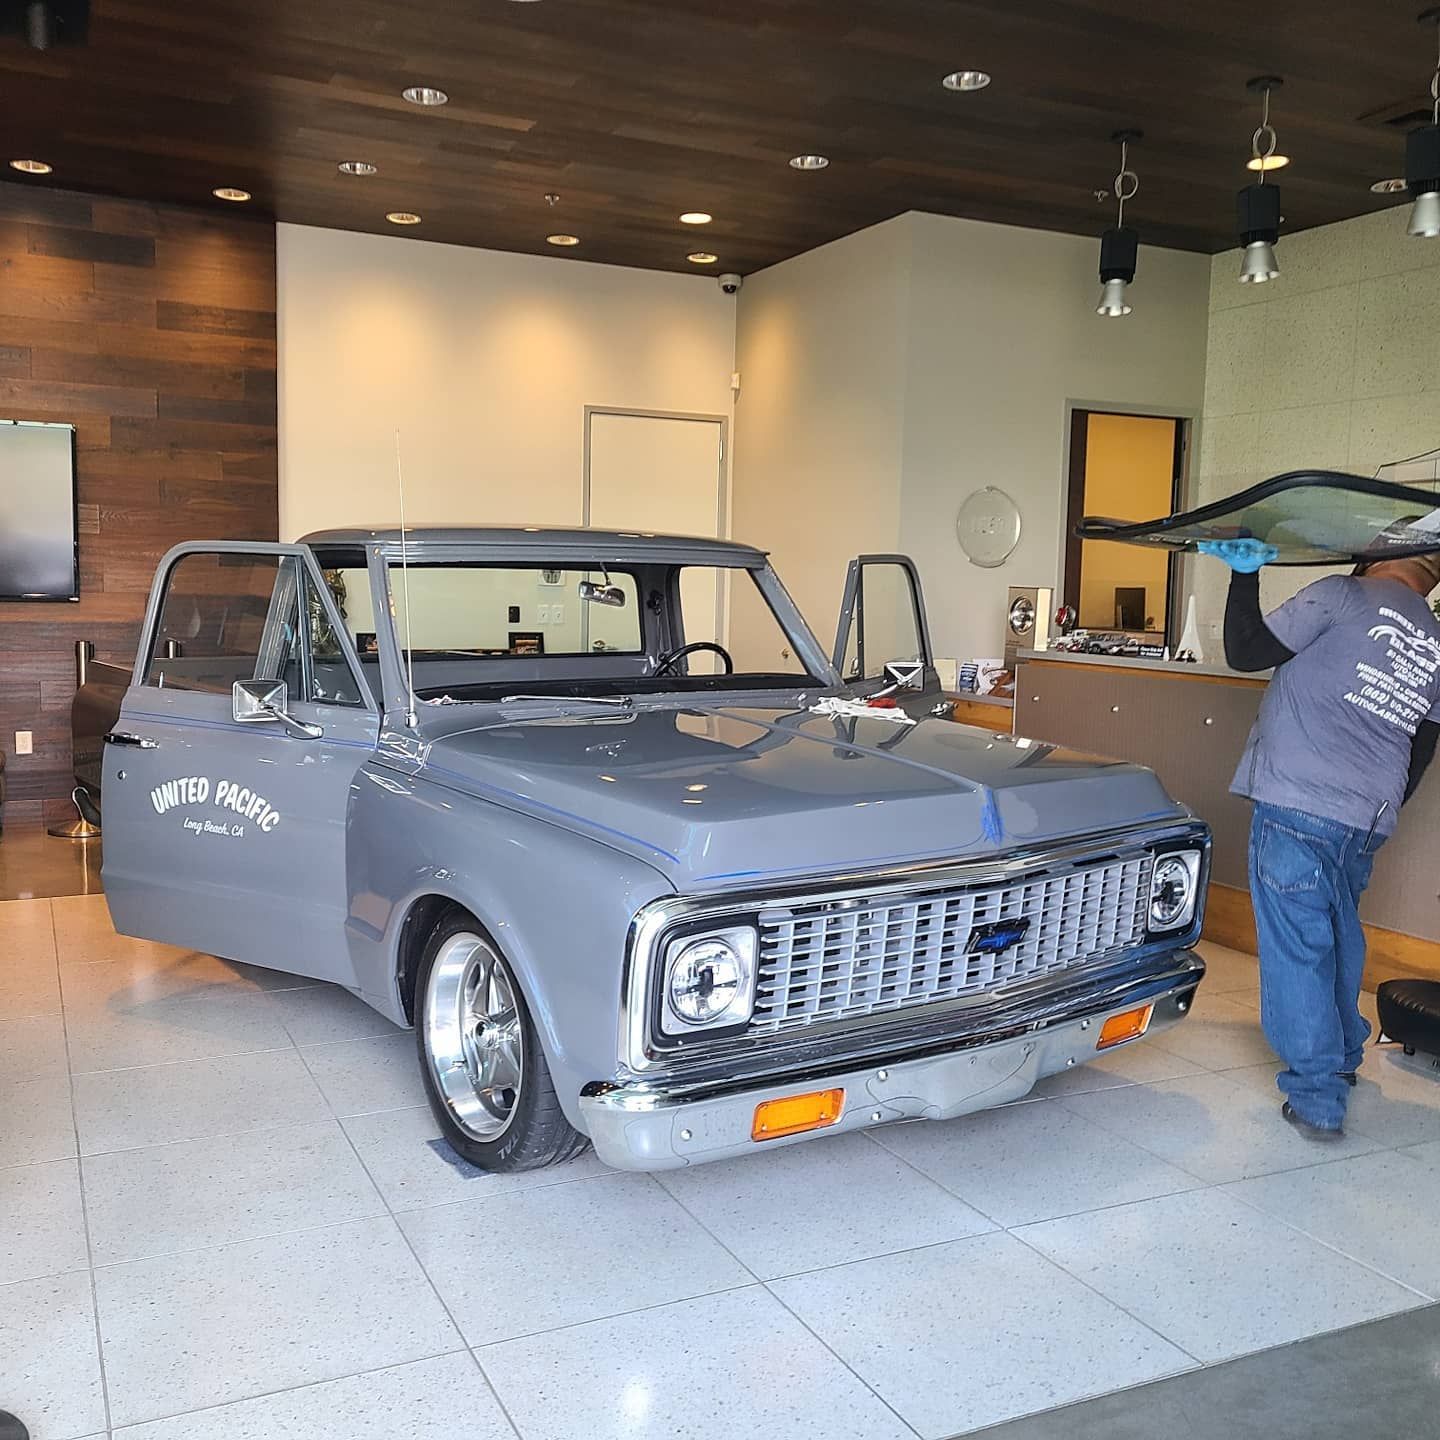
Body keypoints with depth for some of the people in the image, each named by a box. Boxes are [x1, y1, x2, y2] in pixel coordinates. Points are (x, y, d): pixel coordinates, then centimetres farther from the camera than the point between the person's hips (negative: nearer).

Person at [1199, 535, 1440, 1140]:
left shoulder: (1342, 596, -5)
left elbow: (1244, 652, -7)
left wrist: (1244, 572, 2)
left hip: (1295, 803, -7)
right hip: (1366, 824, 7)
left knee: (1297, 949, -2)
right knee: (1340, 940, 24)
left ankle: (1317, 1099, 0)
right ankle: (1343, 1060, 39)